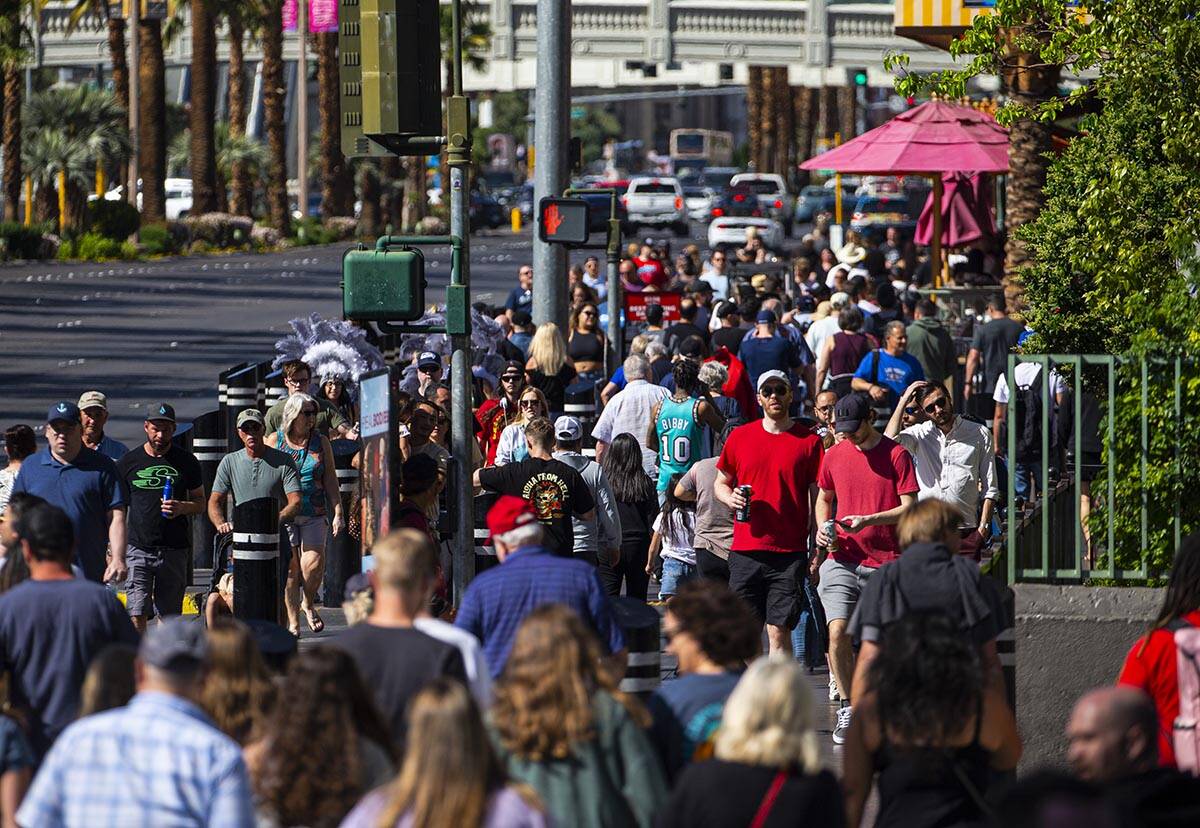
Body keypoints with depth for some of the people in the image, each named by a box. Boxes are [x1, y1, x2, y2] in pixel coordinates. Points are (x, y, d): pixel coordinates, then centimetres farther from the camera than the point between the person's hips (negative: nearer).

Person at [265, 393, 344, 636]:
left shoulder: (321, 442, 8)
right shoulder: (274, 441, 4)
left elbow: (330, 479, 11)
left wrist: (338, 513, 5)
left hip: (314, 514, 1)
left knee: (314, 563, -14)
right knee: (290, 567, -4)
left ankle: (308, 604, 14)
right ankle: (292, 619, 5)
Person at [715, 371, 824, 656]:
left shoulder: (809, 440, 3)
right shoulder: (739, 437, 10)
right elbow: (720, 483, 21)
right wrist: (730, 497, -3)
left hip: (789, 553, -2)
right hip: (745, 549, 2)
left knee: (778, 632, -6)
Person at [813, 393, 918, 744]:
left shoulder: (896, 454, -2)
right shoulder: (834, 455, 9)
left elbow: (910, 508, -5)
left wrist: (868, 520, -18)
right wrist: (822, 528, 4)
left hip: (885, 562, -2)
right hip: (842, 558, 2)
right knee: (837, 629, -13)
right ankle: (847, 708, -3)